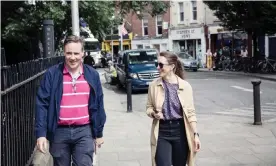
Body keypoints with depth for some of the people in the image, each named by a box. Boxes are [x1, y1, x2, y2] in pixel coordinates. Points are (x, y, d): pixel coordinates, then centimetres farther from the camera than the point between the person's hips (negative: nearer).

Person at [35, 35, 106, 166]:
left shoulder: (92, 75, 2)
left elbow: (98, 105, 7)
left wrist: (99, 133, 8)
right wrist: (41, 133, -12)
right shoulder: (52, 74, -4)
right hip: (59, 132, 0)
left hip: (84, 131, 1)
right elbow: (42, 104, -5)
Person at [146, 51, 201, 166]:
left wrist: (195, 134, -6)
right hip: (162, 132, 0)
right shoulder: (154, 85, -2)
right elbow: (149, 107, 10)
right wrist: (153, 114, -13)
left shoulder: (185, 86, -5)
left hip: (180, 131, 0)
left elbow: (190, 112, -1)